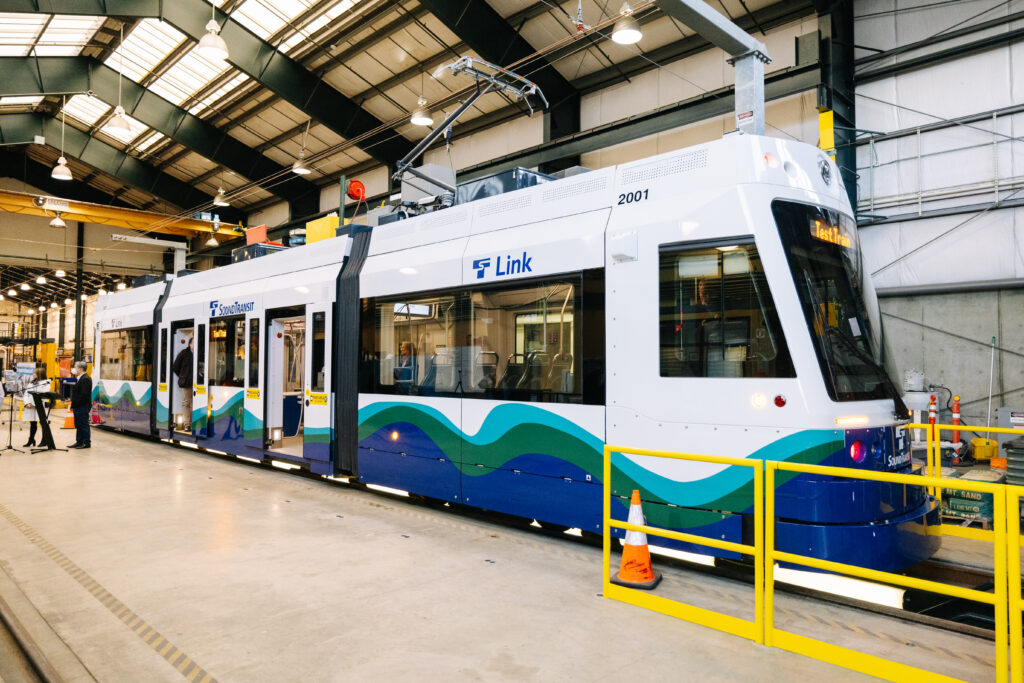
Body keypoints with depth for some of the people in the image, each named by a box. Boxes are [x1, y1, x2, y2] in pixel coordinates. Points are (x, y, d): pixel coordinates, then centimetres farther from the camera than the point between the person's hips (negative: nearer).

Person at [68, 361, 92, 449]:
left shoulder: (85, 379, -16)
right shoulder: (79, 378, 17)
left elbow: (84, 395, -22)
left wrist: (75, 404, -19)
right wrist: (73, 404, 13)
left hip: (83, 407, -10)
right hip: (78, 407, 10)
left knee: (84, 425, -4)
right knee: (78, 425, 14)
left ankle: (87, 443, 2)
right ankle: (79, 442, 21)